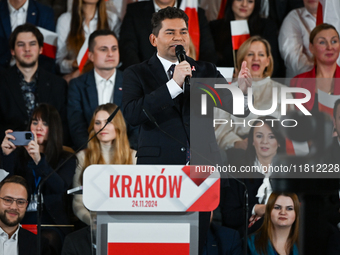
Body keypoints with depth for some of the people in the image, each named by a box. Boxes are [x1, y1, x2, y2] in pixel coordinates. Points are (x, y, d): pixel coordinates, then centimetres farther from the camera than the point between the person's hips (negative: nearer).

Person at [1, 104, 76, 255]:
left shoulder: (65, 159, 12)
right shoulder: (18, 155, 15)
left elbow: (60, 187, -9)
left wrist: (39, 160, -25)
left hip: (52, 224, -1)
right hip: (22, 222, 1)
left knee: (46, 240, -35)